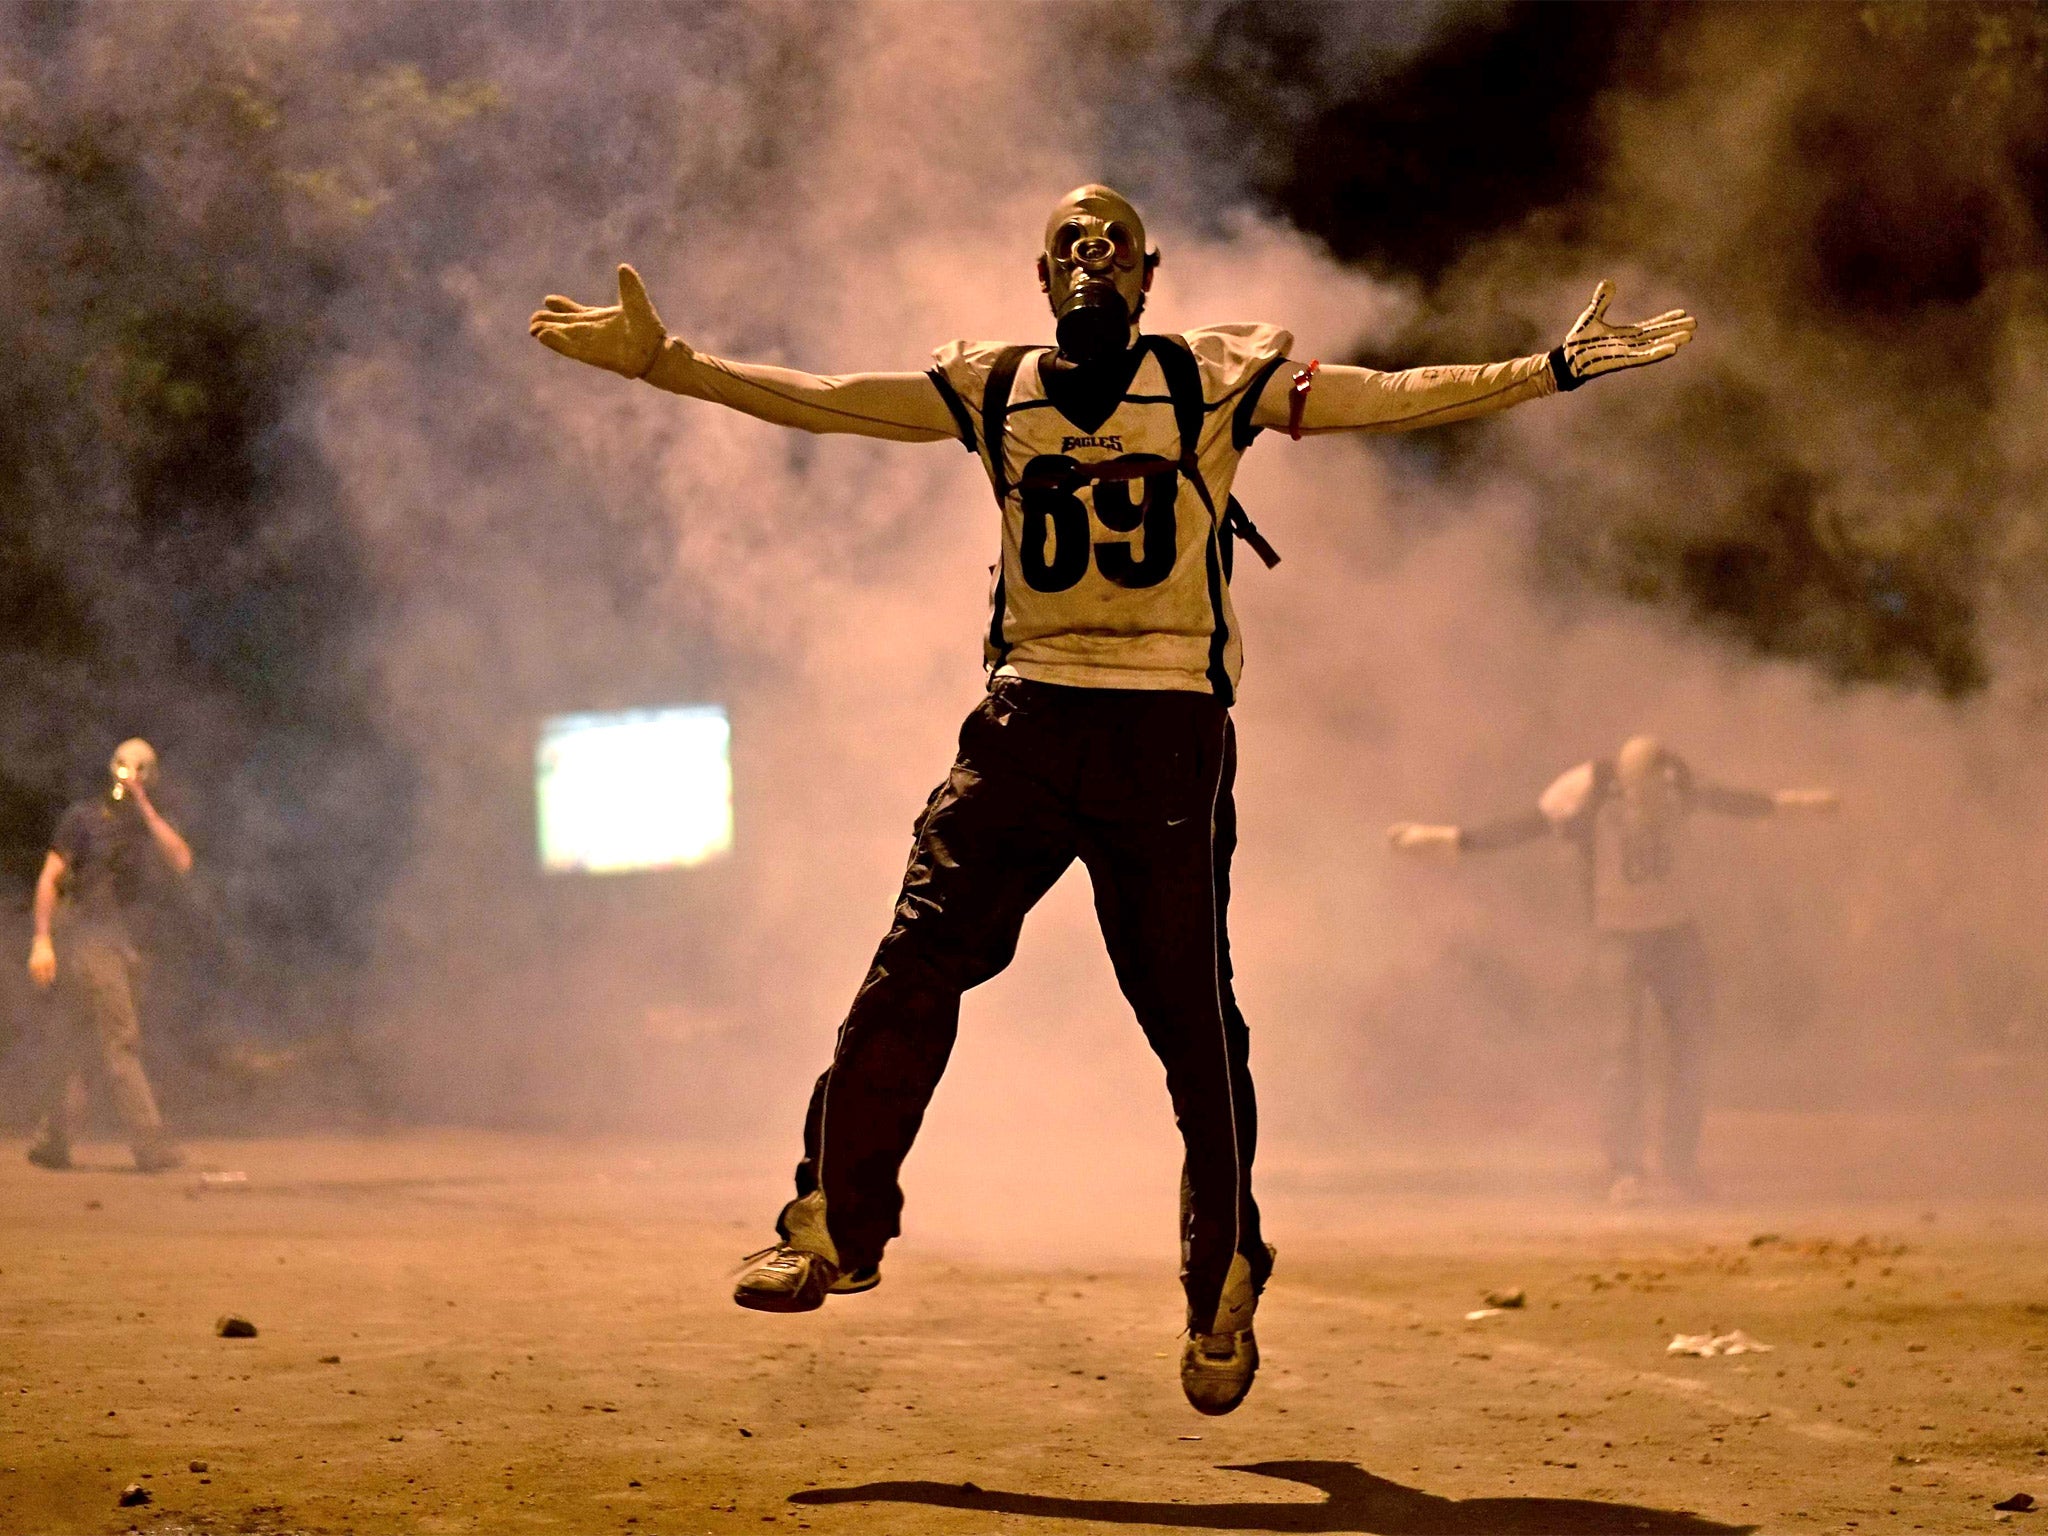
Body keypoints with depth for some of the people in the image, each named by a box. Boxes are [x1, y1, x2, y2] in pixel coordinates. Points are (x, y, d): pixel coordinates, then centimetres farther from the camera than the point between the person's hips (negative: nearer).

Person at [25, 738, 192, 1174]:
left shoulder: (147, 826, 12)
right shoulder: (84, 818, -4)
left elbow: (182, 862, -6)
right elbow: (49, 877, -5)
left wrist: (145, 808, -10)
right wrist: (42, 939, -13)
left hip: (117, 941, 7)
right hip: (82, 936, -7)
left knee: (78, 1044, 9)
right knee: (120, 1039, -11)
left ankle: (51, 1142, 14)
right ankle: (150, 1144, -15)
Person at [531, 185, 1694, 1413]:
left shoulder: (1215, 380, 4)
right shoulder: (991, 391, 11)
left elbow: (1389, 399, -2)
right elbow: (817, 402, 11)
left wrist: (1549, 372, -12)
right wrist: (666, 363, 5)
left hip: (1169, 731, -2)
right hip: (1026, 720, 2)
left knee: (1192, 1015, -1)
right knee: (917, 963, -9)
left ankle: (1225, 1287, 14)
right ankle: (837, 1226, 1)